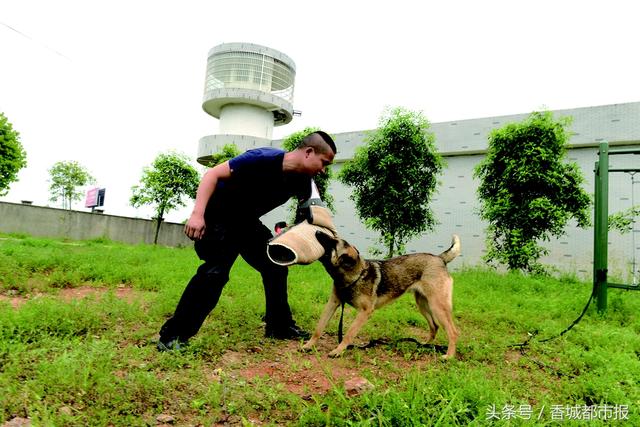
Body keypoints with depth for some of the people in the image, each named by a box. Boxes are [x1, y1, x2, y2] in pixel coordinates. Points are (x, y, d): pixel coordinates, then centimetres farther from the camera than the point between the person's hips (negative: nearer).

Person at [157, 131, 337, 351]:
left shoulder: (301, 180, -7)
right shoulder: (263, 159, -29)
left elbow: (308, 213, 7)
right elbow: (213, 174, -28)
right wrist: (197, 214, -37)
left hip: (246, 221, 8)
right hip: (217, 216, -8)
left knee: (276, 266, 6)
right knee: (215, 271, -20)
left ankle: (279, 326, 20)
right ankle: (172, 335, -9)